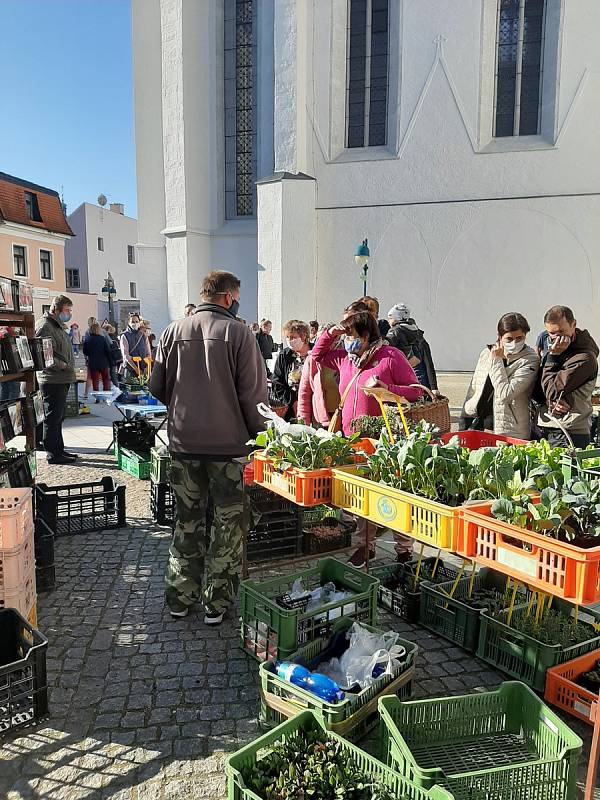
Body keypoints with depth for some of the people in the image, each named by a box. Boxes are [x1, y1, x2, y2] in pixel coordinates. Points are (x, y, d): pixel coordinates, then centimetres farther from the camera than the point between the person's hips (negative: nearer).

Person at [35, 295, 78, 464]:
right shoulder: (45, 326, -14)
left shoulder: (58, 326, 19)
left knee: (58, 417, 16)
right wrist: (62, 365, -20)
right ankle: (53, 455, 1)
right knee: (52, 418, -4)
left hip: (62, 380, 10)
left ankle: (59, 449, 25)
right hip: (52, 380, -10)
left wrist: (69, 366, 14)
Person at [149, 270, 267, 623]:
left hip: (183, 442, 4)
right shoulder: (238, 332, -9)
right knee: (229, 522, 10)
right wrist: (259, 434, 1)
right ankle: (217, 603, 18)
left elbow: (157, 386, 7)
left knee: (188, 520, 17)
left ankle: (180, 597, 27)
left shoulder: (174, 331, 3)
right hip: (229, 443, -4)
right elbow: (254, 393, -11)